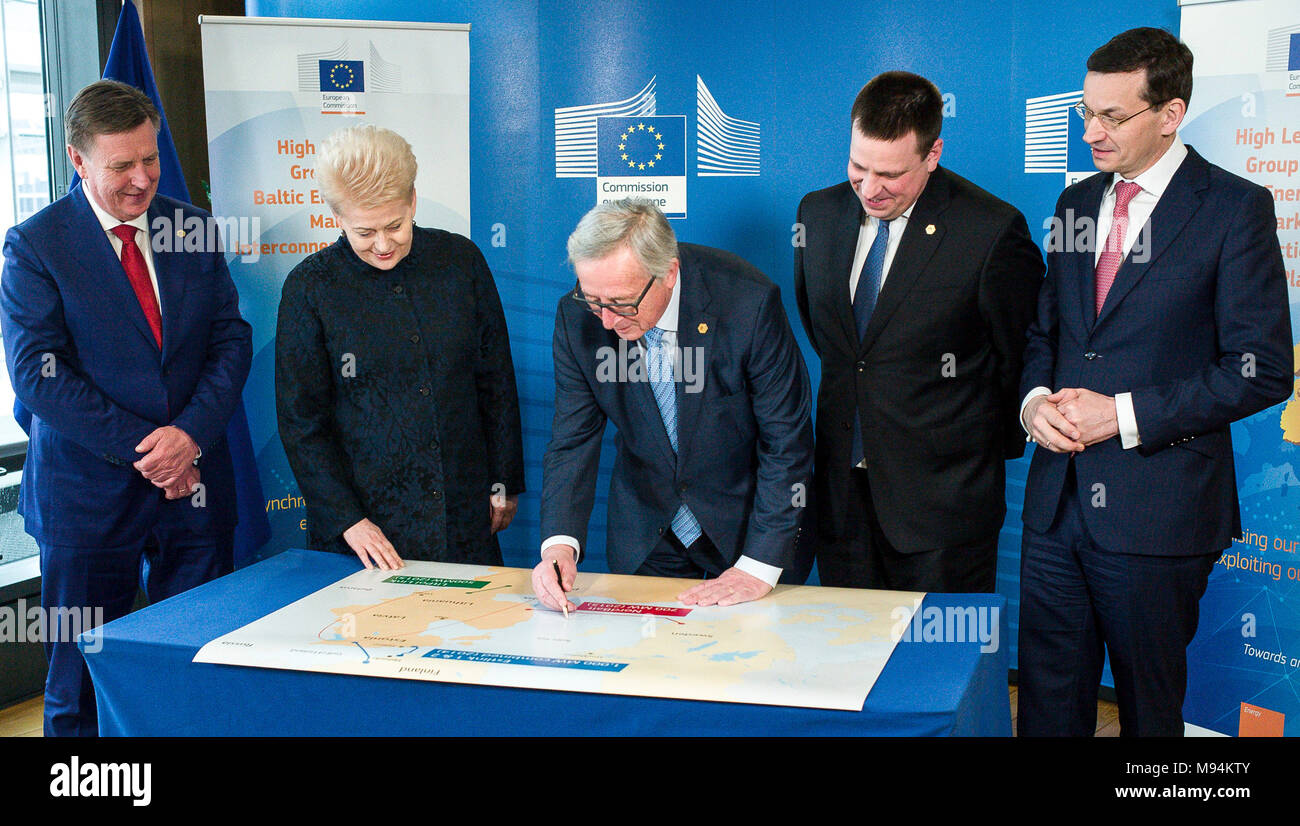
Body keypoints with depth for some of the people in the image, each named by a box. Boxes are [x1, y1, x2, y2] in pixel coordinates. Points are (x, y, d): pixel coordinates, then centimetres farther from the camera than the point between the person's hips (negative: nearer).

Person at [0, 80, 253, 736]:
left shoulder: (193, 229, 6)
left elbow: (231, 339, 4)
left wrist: (191, 434, -12)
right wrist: (141, 448, -15)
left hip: (196, 482, 3)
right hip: (88, 493, -3)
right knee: (80, 681, 9)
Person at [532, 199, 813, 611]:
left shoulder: (749, 302, -27)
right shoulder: (577, 317, -17)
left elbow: (786, 441, -20)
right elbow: (573, 440, -9)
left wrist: (759, 567, -21)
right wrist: (559, 543, -26)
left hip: (745, 524, -3)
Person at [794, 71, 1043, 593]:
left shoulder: (993, 231, -13)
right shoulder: (818, 213, 3)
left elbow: (1020, 356, -2)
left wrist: (990, 451, 7)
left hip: (943, 501, -4)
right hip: (841, 491, 5)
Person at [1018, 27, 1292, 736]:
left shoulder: (1235, 208, -7)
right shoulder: (1078, 202, 11)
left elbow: (1262, 369, -12)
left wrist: (1124, 414, -17)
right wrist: (1035, 399, -3)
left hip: (1158, 510, -5)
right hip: (1057, 495, 5)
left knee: (1150, 703, 11)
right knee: (1047, 701, 12)